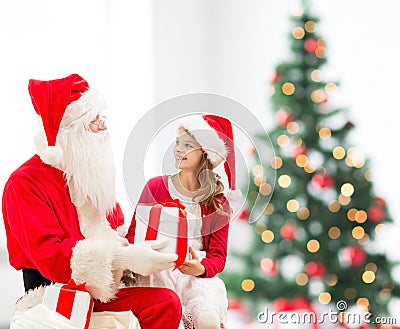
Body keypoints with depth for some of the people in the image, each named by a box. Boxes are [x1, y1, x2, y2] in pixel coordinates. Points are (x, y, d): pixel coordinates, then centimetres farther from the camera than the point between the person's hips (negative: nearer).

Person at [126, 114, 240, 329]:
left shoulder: (218, 200, 7)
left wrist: (201, 269, -19)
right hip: (158, 270, -1)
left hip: (198, 276, 1)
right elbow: (133, 232, 8)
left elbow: (218, 255, 4)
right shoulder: (154, 187, 6)